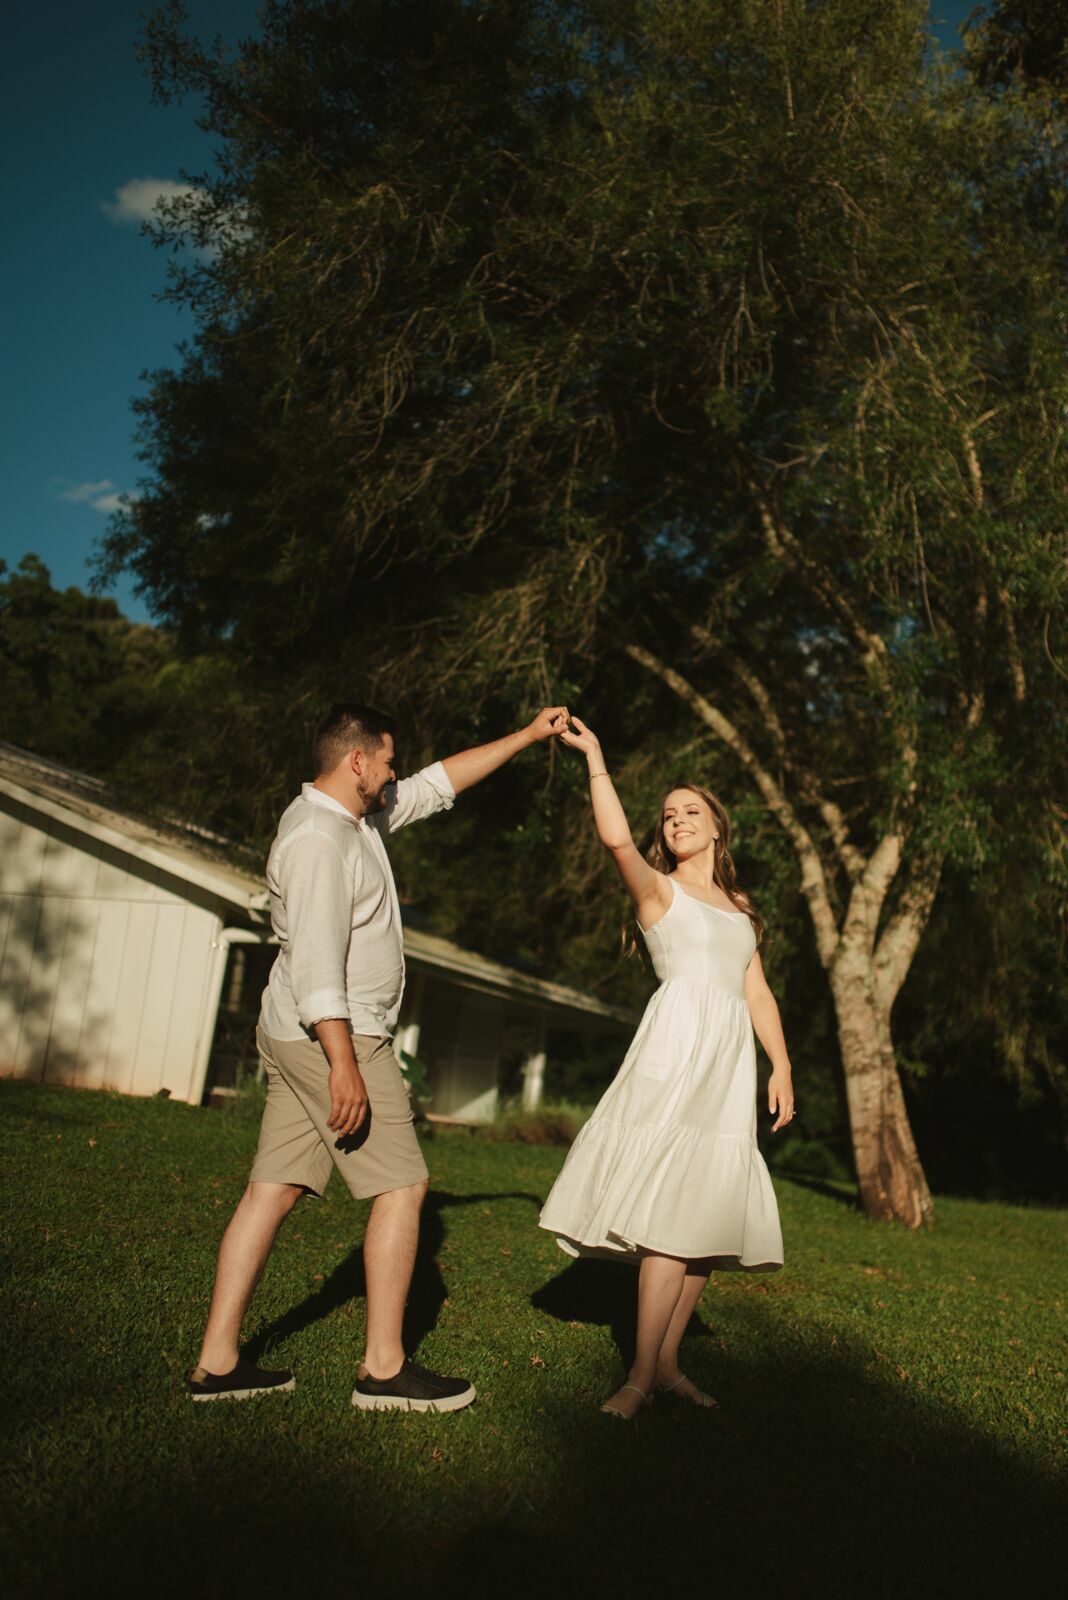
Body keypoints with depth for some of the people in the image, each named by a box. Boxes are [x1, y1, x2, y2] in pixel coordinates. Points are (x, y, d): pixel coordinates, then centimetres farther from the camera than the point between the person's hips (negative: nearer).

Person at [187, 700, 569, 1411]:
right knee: (402, 1186, -2)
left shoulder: (360, 815, 12)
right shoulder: (318, 838, -17)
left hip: (296, 1038, 10)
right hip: (331, 1037, -10)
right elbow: (317, 962, -24)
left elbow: (439, 782, 21)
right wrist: (344, 1065, -27)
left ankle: (217, 1362, 14)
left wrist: (526, 736, 20)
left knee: (274, 1189, 9)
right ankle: (384, 1369, 6)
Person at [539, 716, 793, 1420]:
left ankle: (667, 1362, 12)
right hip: (676, 1048, -6)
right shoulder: (658, 888, 7)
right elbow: (617, 838, -14)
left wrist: (782, 1065, 10)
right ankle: (643, 1374, -8)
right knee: (672, 1210, -14)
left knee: (709, 1216, 4)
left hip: (731, 1059, 6)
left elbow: (758, 992, 20)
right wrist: (595, 758, -13)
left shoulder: (740, 907, 23)